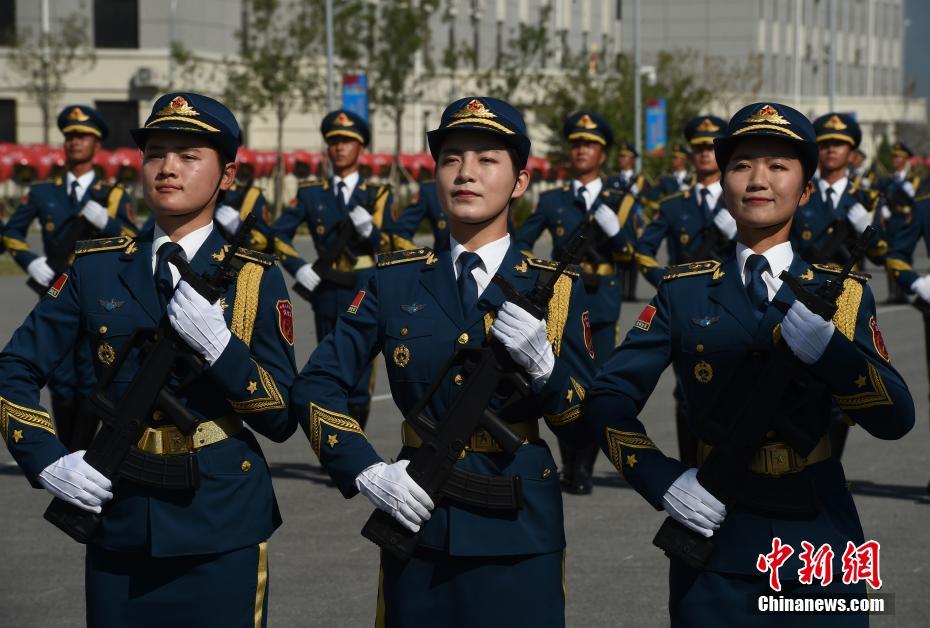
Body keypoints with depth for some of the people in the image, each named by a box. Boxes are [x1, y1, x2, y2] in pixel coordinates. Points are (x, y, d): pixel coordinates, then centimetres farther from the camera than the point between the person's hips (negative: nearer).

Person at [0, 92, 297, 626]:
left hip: (222, 526, -2)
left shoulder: (256, 278, -1)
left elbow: (283, 419, -4)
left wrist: (217, 342, -18)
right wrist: (48, 462, -5)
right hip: (119, 520, 2)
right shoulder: (97, 267, 5)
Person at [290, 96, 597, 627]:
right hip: (417, 518, 1)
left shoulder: (555, 289, 2)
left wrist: (543, 363, -19)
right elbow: (317, 387, 2)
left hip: (517, 529, -1)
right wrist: (366, 472, -10)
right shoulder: (397, 280, 4)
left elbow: (585, 423, -1)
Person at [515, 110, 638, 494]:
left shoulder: (620, 202, 11)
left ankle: (585, 468, 4)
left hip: (602, 303, 0)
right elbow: (522, 241, 17)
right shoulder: (552, 201, 12)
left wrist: (615, 230, -14)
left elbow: (630, 256, 4)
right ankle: (570, 468, 4)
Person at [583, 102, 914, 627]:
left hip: (820, 541, 0)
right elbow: (608, 398, 0)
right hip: (715, 538, 0)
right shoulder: (686, 292, 3)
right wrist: (662, 481, -15)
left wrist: (823, 343, -24)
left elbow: (896, 419, -9)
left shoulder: (843, 293, 3)